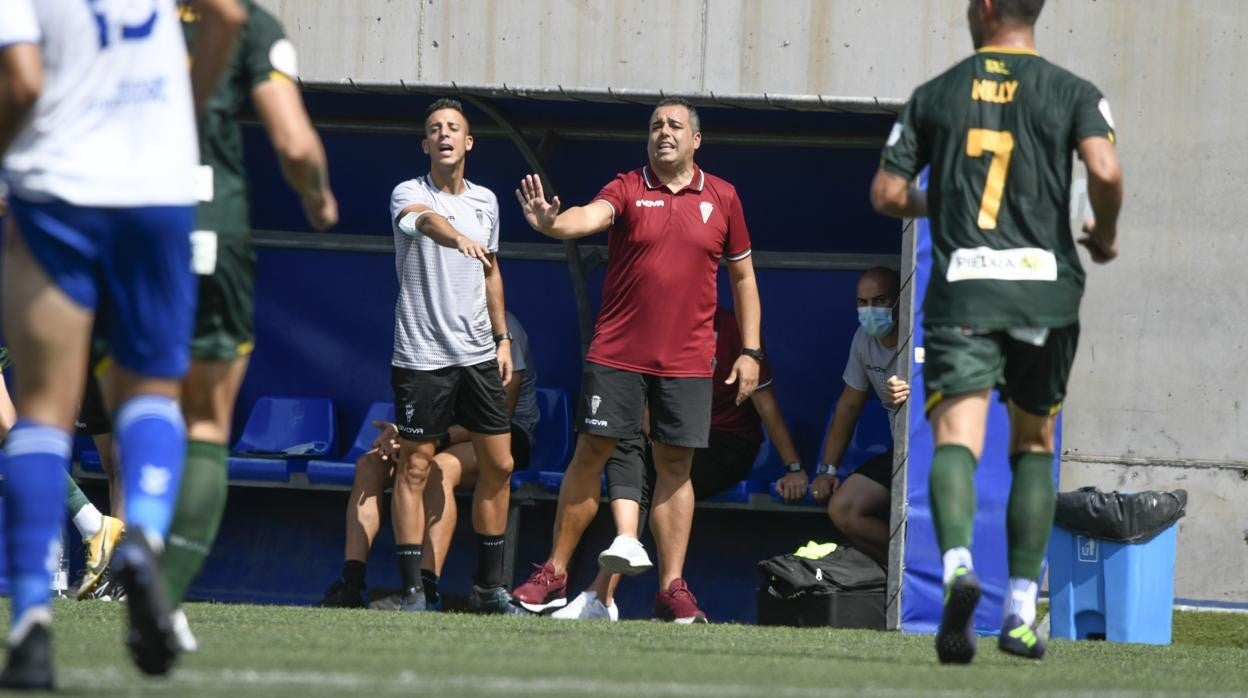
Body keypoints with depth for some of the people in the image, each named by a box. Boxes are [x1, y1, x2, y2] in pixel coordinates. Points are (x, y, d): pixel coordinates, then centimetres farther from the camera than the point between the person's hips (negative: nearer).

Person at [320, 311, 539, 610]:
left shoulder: (503, 330, -15)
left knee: (440, 469, -37)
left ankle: (427, 588, -45)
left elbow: (499, 417, -20)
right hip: (442, 433, 7)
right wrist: (398, 431, -15)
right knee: (369, 465, -18)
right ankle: (352, 583, -27)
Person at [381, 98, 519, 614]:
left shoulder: (485, 201, 11)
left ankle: (489, 586, 15)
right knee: (414, 468, -4)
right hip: (422, 356, -6)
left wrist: (503, 339, 17)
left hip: (479, 355, 6)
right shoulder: (409, 194, -8)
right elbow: (424, 219, -32)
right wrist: (458, 238, -54)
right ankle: (412, 590, -1)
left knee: (498, 464, 5)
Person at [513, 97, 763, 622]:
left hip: (687, 360, 1)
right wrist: (552, 224, -44)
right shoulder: (627, 190, 0)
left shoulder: (721, 198, 7)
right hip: (616, 355, -1)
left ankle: (672, 588, 5)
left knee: (675, 466, 2)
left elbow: (743, 276, 15)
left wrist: (750, 351, 10)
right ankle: (554, 575, 7)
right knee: (590, 454, 0)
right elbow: (591, 215, -21)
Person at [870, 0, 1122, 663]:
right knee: (1033, 445, 16)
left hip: (961, 289, -1)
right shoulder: (1072, 92, 5)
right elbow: (1105, 171, -12)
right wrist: (1104, 235, 8)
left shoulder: (935, 94, 10)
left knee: (956, 437, -11)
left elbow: (887, 192, 10)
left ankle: (957, 563, -41)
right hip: (1044, 285, 1)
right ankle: (1021, 611, 13)